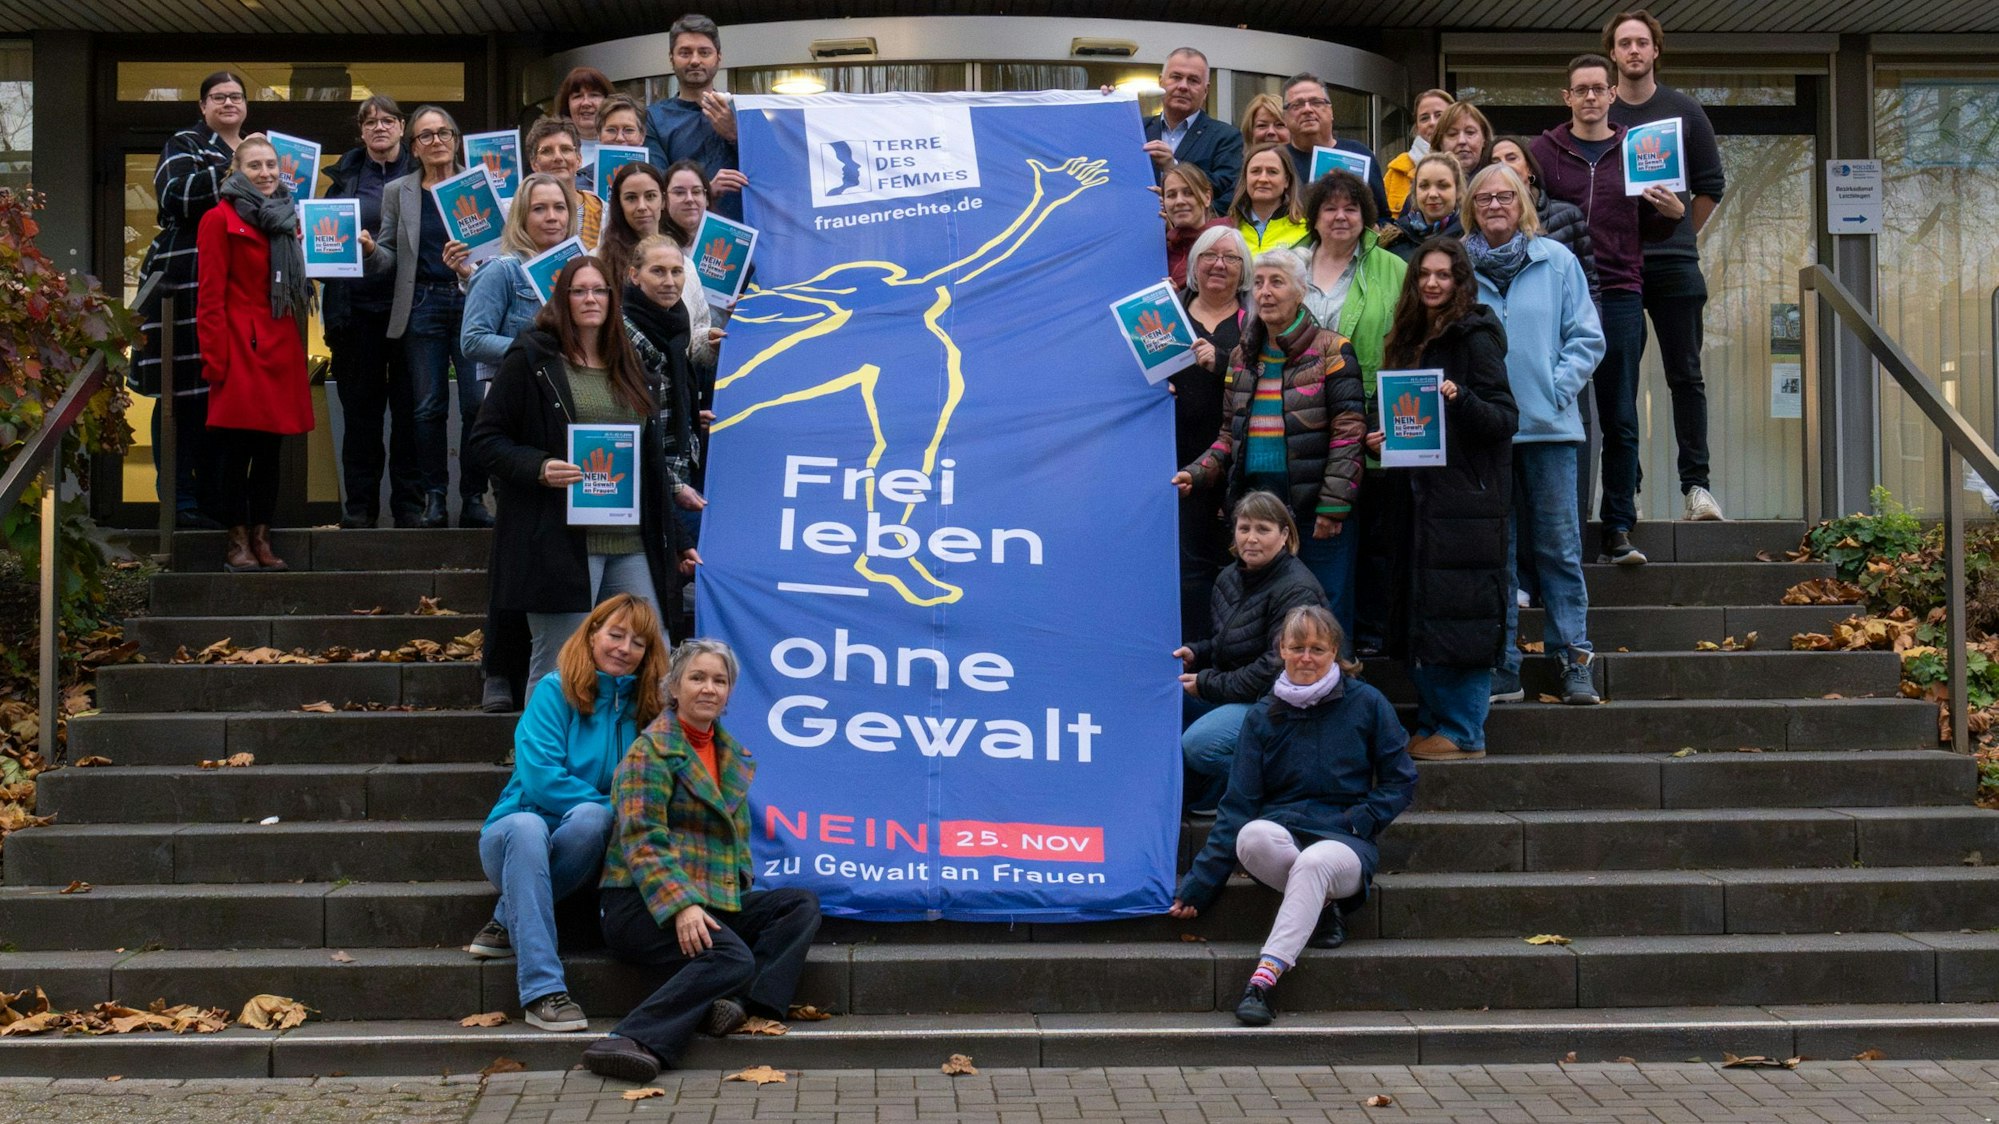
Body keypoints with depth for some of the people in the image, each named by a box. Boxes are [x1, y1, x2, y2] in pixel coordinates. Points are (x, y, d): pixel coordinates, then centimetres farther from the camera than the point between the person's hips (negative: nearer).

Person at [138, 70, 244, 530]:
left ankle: (214, 499, 11)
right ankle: (181, 502, -5)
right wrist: (230, 172, -17)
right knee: (184, 392, -7)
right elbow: (175, 195, -14)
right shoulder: (185, 145, 4)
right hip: (186, 281, -6)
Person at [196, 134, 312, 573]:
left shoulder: (286, 217, 17)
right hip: (241, 348, -6)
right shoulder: (221, 219, -2)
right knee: (237, 450, -5)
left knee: (270, 449, 7)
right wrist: (215, 360, -13)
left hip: (281, 349, 6)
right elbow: (210, 295, -7)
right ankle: (237, 543, 2)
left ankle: (261, 540, 13)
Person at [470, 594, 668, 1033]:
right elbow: (540, 778, -14)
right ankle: (542, 989, -43)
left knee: (591, 819, -33)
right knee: (527, 827, -38)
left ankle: (507, 925, -18)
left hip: (581, 851, 2)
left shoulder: (646, 710, 6)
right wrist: (610, 806, -17)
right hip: (514, 836, -2)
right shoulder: (556, 690, -5)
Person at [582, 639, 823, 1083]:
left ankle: (742, 999, -26)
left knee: (803, 904, -8)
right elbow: (641, 840, -16)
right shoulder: (651, 751, -6)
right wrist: (680, 906, -28)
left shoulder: (733, 756, 20)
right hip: (645, 901, -8)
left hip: (713, 900, 8)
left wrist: (739, 892, 14)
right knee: (731, 958, -31)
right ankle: (631, 1042, -39)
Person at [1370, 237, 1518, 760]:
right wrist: (1385, 438, 5)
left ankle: (1463, 732, -1)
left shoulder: (1475, 337, -7)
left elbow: (1506, 418, -12)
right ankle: (1432, 724, 16)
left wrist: (1461, 399, -27)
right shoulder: (1413, 339, 15)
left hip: (1466, 496, -8)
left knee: (1458, 615, -7)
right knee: (1417, 615, 8)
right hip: (1420, 494, 8)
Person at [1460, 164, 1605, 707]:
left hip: (1548, 424, -1)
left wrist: (1557, 389, -8)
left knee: (1558, 546, 0)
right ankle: (1503, 668, 10)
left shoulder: (1556, 261, 4)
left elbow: (1587, 337, 3)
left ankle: (1575, 659, 6)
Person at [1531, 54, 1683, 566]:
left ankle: (1618, 531, 4)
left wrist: (1673, 212, -7)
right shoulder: (1543, 151, 7)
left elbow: (1651, 231, 14)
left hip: (1619, 297, 1)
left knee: (1620, 423, 1)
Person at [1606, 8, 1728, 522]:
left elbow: (1712, 185, 12)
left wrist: (1678, 233, 8)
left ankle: (1696, 483, 0)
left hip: (1674, 266, 0)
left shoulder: (1684, 111, 7)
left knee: (1685, 375, -1)